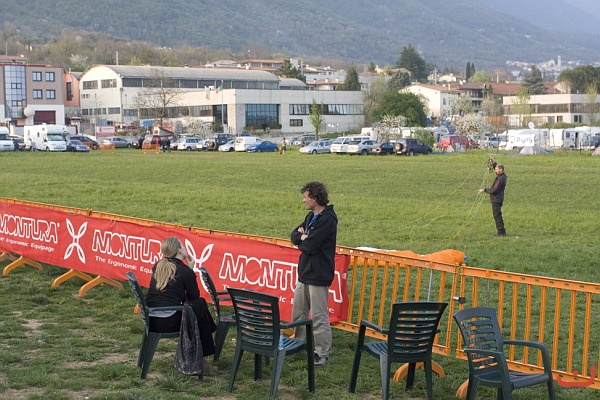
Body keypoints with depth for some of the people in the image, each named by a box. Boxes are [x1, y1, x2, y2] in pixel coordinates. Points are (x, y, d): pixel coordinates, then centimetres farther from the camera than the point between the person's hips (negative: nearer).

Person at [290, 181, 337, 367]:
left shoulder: (327, 219, -18)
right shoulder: (311, 216, 13)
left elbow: (309, 246, -23)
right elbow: (294, 235, 11)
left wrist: (302, 239, -2)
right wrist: (304, 237, -10)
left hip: (318, 275, -10)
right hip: (305, 272, 10)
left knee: (319, 316, -5)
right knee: (298, 312, 18)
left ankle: (322, 353, 2)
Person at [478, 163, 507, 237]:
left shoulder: (501, 179, -21)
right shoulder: (502, 176, 10)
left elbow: (494, 190, -24)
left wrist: (484, 190, -15)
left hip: (496, 200, -10)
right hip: (496, 199, 10)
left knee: (497, 215, -6)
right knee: (497, 215, 16)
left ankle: (501, 232, -4)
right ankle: (501, 231, 22)